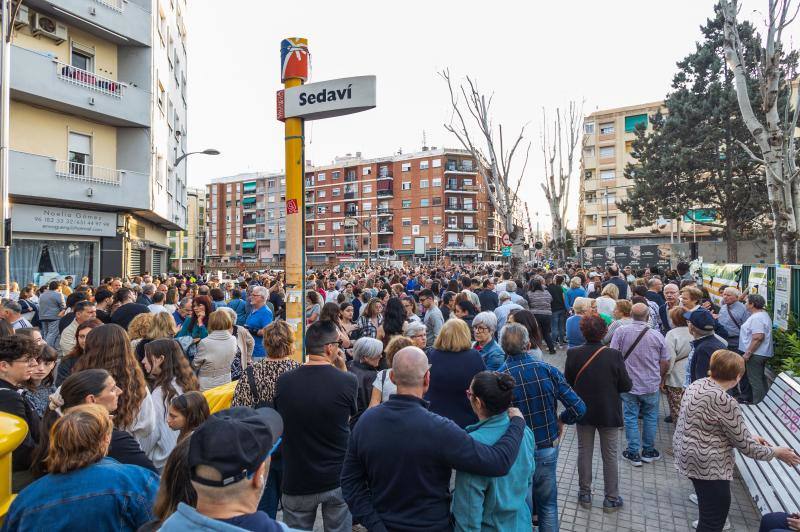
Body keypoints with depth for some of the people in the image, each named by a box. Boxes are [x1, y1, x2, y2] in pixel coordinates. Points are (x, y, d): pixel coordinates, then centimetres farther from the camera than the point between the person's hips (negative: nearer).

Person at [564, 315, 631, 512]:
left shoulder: (573, 354, -16)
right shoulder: (614, 355, -19)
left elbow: (567, 383, -3)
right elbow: (626, 386, -10)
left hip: (583, 411, 1)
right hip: (609, 413, -1)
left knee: (584, 452, 16)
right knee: (610, 456, 15)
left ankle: (585, 494, 28)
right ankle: (611, 498, 26)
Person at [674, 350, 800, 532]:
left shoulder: (697, 384, 1)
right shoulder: (724, 401, -26)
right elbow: (745, 446, -15)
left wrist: (749, 436, 13)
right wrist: (776, 452, 1)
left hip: (687, 452, 9)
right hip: (706, 464, -9)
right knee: (716, 514, 7)